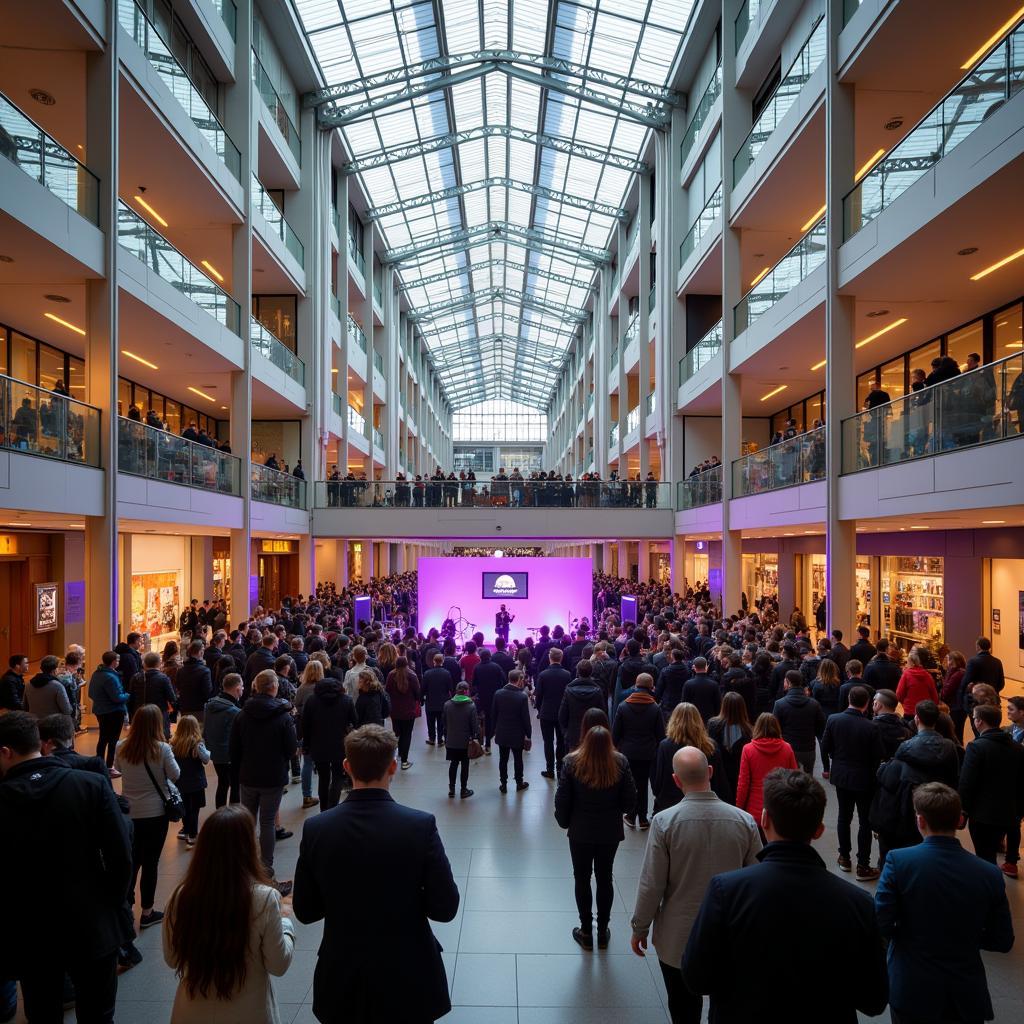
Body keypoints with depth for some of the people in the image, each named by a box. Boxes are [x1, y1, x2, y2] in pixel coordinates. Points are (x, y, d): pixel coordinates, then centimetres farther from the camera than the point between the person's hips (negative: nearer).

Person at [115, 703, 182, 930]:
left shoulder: (122, 748, -8)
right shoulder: (162, 749, -19)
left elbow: (118, 768, 11)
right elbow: (175, 775, -8)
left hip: (129, 812, 3)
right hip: (155, 813, -3)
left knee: (132, 860, 20)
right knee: (150, 862, 8)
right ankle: (147, 912, 18)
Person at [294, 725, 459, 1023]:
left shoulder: (315, 828, -13)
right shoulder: (420, 825, -20)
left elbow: (305, 912, -3)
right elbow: (445, 908, -15)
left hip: (342, 980, 2)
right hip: (408, 977, -1)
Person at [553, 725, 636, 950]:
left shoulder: (572, 762, -19)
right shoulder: (620, 763, -16)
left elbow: (562, 799, -13)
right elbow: (630, 800, -8)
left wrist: (564, 821, 5)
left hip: (581, 831, -1)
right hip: (610, 831, 1)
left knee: (582, 879, 15)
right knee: (605, 878, 18)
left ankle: (586, 933, 25)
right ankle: (603, 932, 29)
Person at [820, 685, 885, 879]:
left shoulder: (833, 720, -12)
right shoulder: (871, 727, -23)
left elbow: (825, 748, -4)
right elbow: (878, 756, -14)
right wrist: (873, 774, 7)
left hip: (841, 775, 4)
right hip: (864, 778, -3)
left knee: (844, 817, 19)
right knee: (865, 821, 9)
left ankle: (844, 858, 31)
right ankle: (863, 866, 14)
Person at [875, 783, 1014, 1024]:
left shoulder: (899, 861, -18)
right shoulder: (989, 874, -11)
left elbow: (880, 925, -17)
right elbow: (1003, 942, -2)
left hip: (912, 991, -2)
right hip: (966, 995, 2)